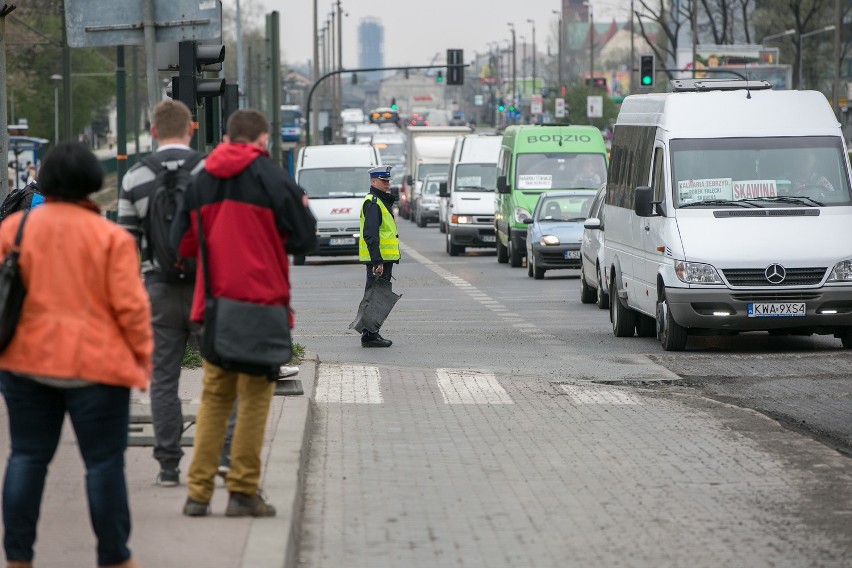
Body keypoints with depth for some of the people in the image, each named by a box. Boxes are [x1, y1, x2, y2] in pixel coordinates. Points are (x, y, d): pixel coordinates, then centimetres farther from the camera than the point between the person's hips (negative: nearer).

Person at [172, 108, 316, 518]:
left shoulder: (201, 180, 9)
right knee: (254, 395, 2)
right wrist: (301, 209, 16)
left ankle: (198, 491, 6)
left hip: (213, 302, 4)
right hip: (261, 300, -4)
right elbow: (304, 239, -2)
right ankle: (243, 491, -1)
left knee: (214, 395, 11)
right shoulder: (271, 177, -6)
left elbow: (183, 243, 11)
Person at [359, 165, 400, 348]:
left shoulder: (382, 201, 21)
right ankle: (369, 336, -8)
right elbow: (370, 235, -22)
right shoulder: (372, 203, -13)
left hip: (384, 259, 10)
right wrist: (377, 261, -27)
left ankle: (371, 334, 20)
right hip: (378, 259, -10)